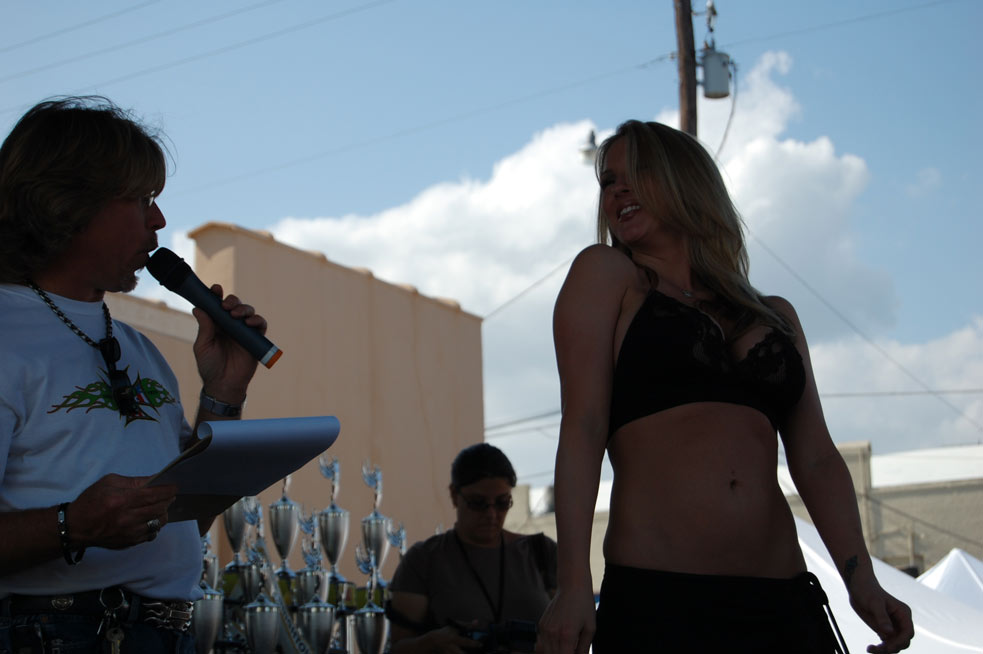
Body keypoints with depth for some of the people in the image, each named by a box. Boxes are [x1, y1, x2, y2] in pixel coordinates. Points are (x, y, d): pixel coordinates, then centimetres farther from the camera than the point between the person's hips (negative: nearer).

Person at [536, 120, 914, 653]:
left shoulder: (776, 316, 19)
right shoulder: (604, 274, 7)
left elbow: (816, 460, 12)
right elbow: (583, 425, -4)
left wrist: (862, 582, -3)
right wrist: (573, 584, -13)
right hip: (654, 602, -4)